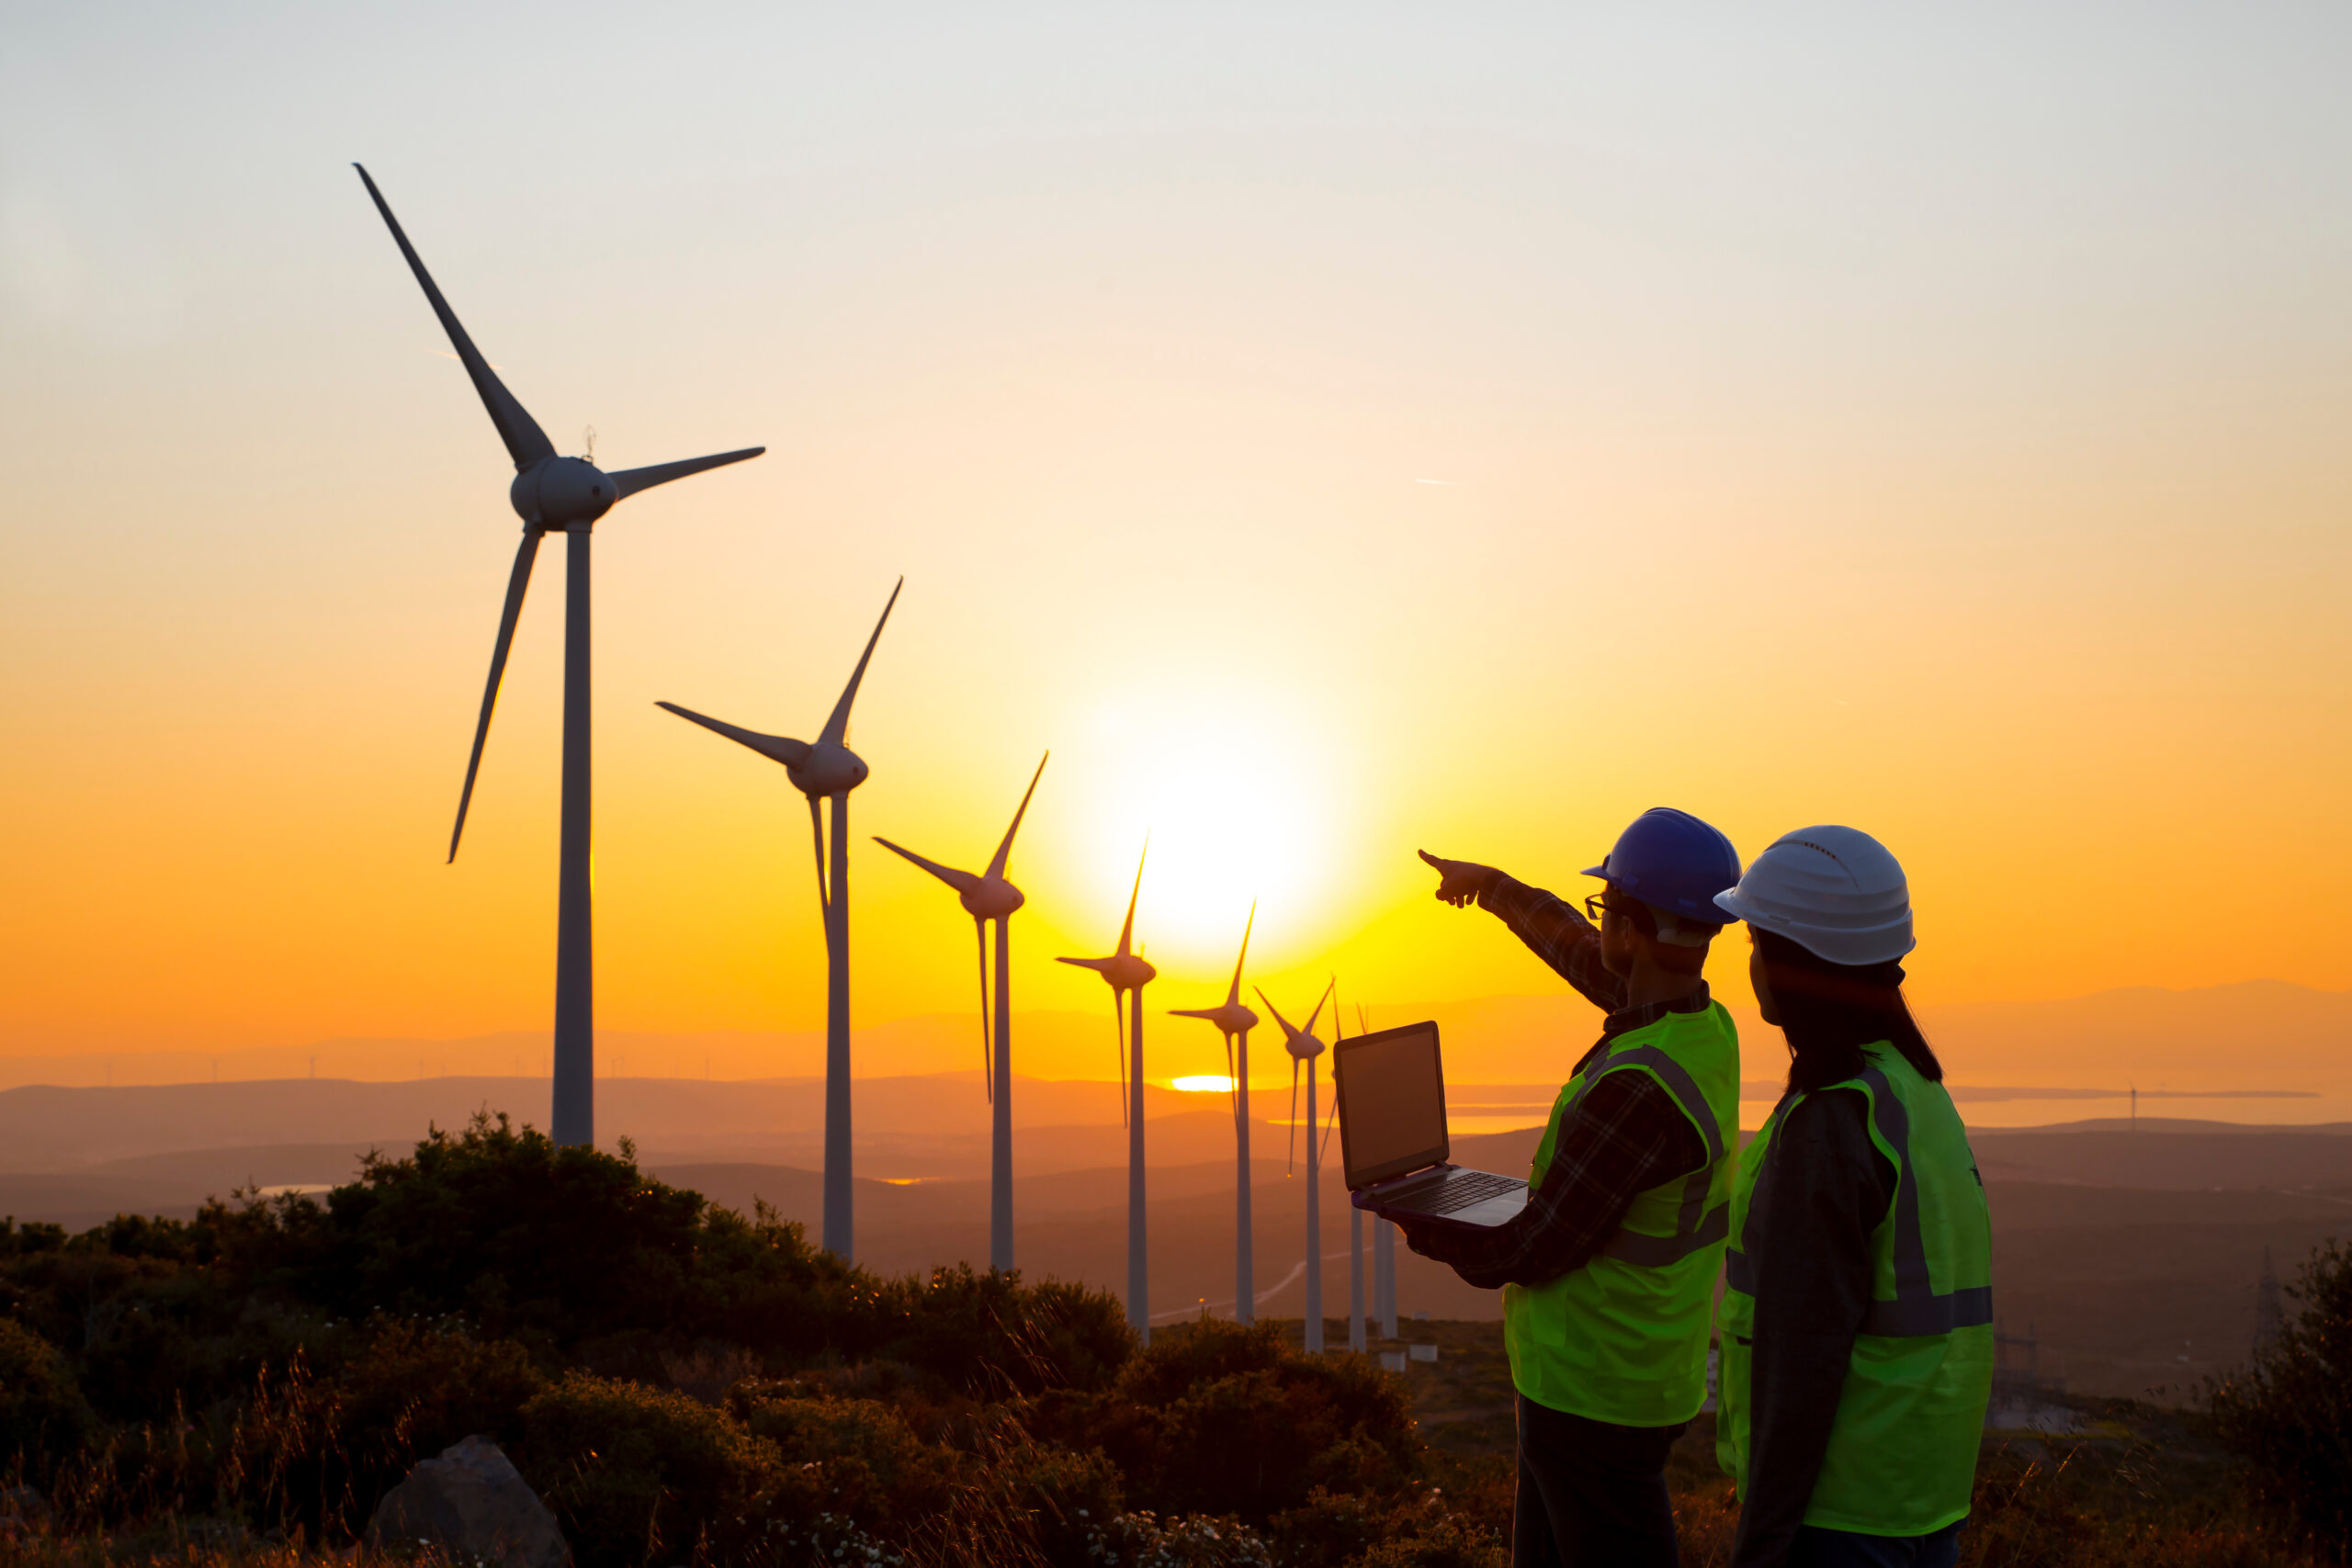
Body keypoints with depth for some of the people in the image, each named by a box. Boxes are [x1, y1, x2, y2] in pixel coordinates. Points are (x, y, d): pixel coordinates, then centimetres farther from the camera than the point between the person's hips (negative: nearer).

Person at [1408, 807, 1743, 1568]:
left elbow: (1533, 1253, -21)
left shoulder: (1635, 1091, -29)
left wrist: (1424, 1231, -2)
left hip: (1593, 1396, -9)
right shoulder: (1706, 1027, 0)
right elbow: (1580, 953, 21)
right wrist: (1494, 887, 36)